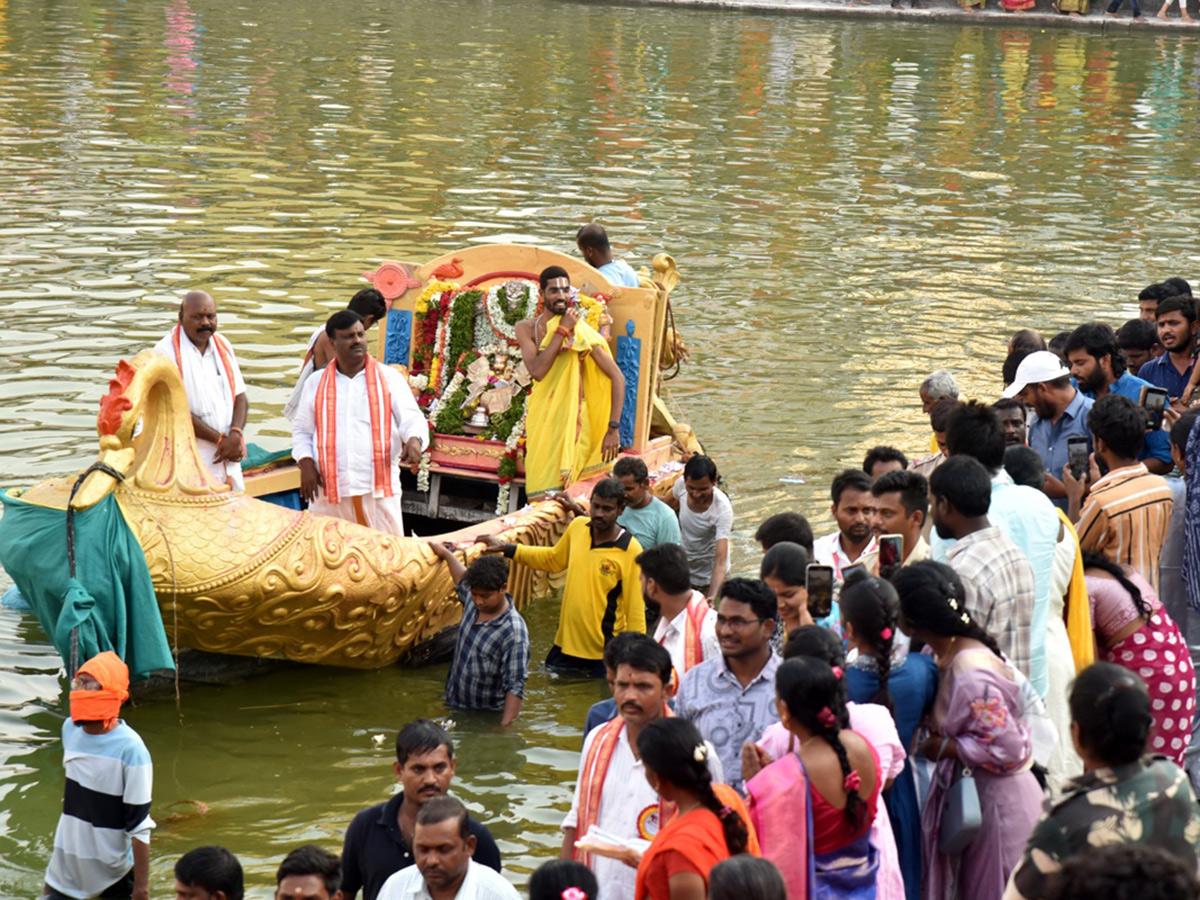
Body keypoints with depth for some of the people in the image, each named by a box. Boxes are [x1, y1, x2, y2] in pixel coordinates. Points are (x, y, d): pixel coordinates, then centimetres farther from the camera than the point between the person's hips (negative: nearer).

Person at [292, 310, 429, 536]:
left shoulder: (390, 378, 9)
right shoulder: (316, 384, 14)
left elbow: (412, 418, 5)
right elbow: (301, 429, 17)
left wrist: (414, 439, -17)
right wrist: (306, 463, -1)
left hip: (379, 490, -1)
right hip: (329, 491, 1)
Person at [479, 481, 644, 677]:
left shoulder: (630, 550, -16)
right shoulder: (577, 526, 0)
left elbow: (635, 609, -12)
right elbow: (554, 559, 20)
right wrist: (506, 549, 18)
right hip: (565, 645, 6)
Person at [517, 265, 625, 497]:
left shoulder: (582, 332, -4)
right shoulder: (527, 328, 3)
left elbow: (617, 378, -5)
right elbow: (537, 371, -14)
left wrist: (613, 429, -11)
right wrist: (561, 331, -14)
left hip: (573, 418, -3)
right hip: (540, 418, 3)